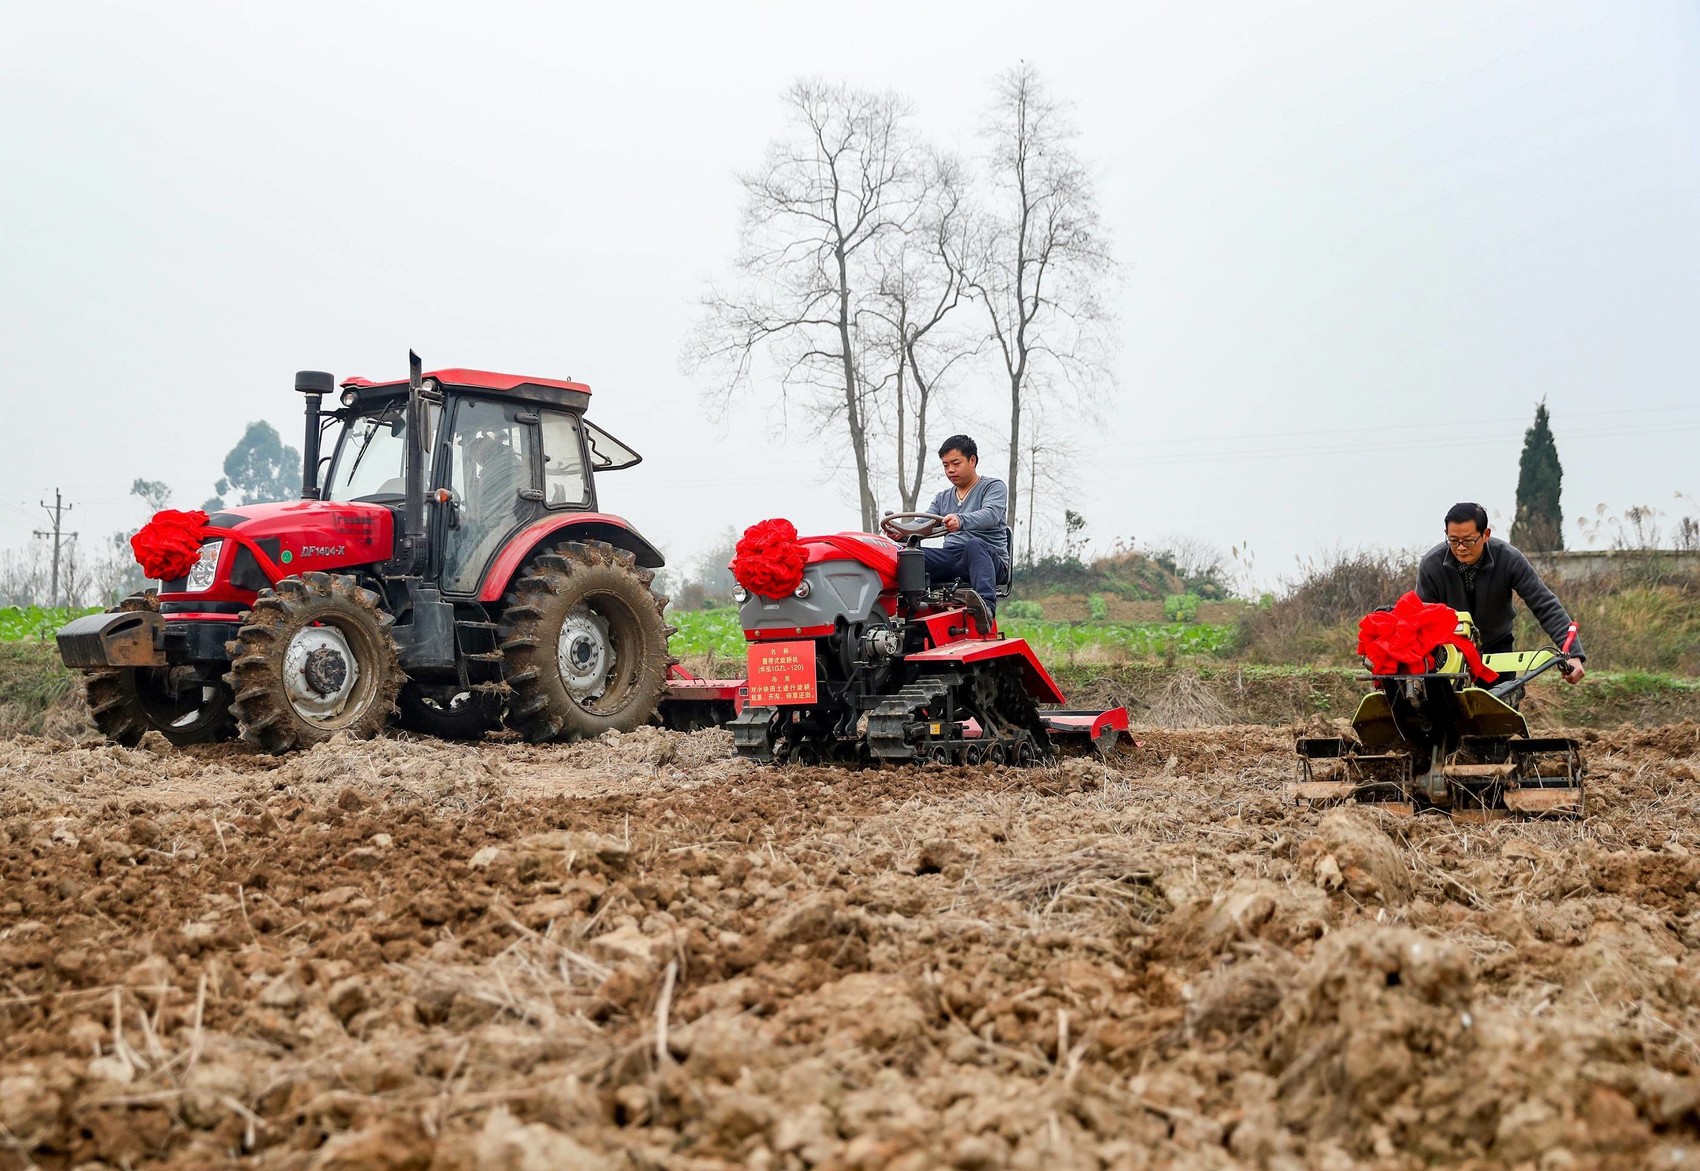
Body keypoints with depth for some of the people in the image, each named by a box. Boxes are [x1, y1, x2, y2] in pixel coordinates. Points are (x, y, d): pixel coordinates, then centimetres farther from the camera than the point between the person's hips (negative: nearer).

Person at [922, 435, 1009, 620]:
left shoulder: (994, 487, 7)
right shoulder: (942, 498, 26)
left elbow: (991, 515, -16)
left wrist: (960, 521, -38)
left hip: (988, 558, -5)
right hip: (950, 559, 5)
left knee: (974, 544, -40)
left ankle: (987, 604, -61)